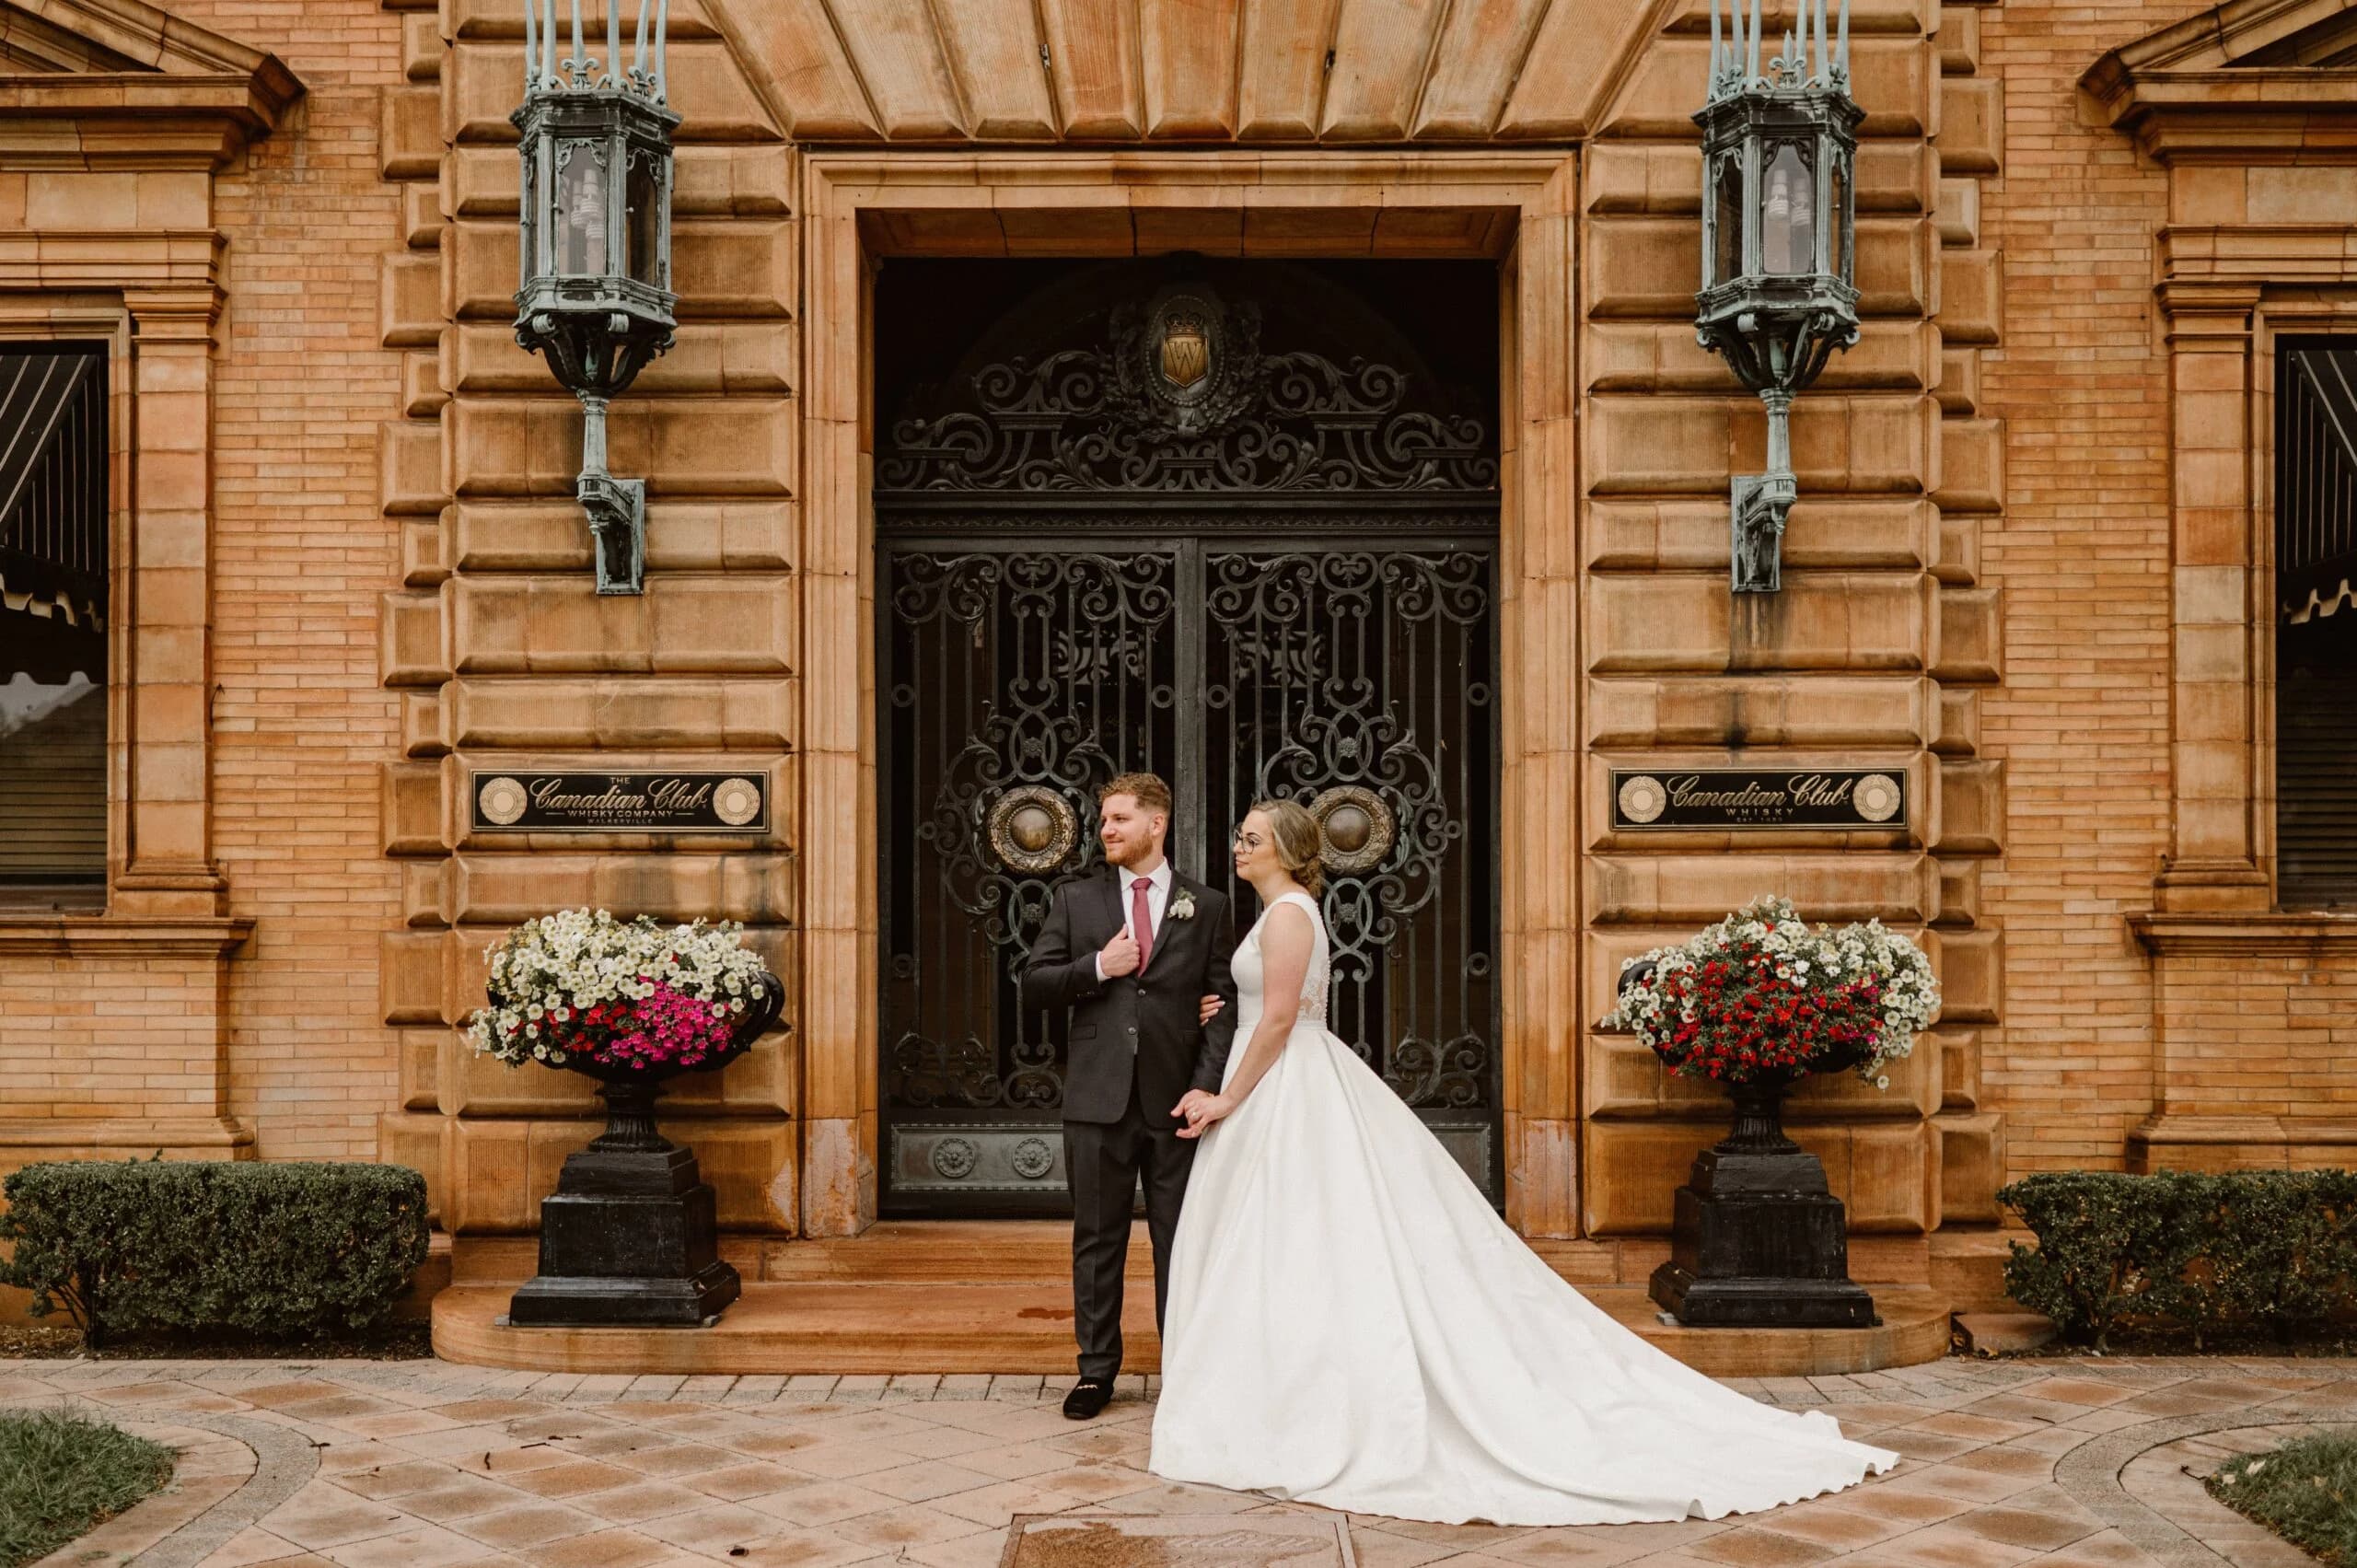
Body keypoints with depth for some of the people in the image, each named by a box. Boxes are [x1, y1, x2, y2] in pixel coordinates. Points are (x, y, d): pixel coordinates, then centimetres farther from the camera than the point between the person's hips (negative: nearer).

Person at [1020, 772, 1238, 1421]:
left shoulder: (1207, 907, 5)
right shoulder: (1075, 900, 8)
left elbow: (1225, 1003, 1)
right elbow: (1034, 984, 6)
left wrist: (1207, 1087, -9)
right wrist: (1096, 968, -11)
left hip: (1177, 1100, -1)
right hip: (1099, 1099, 1)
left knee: (1181, 1242, 7)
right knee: (1097, 1241, 9)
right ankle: (1096, 1369, 20)